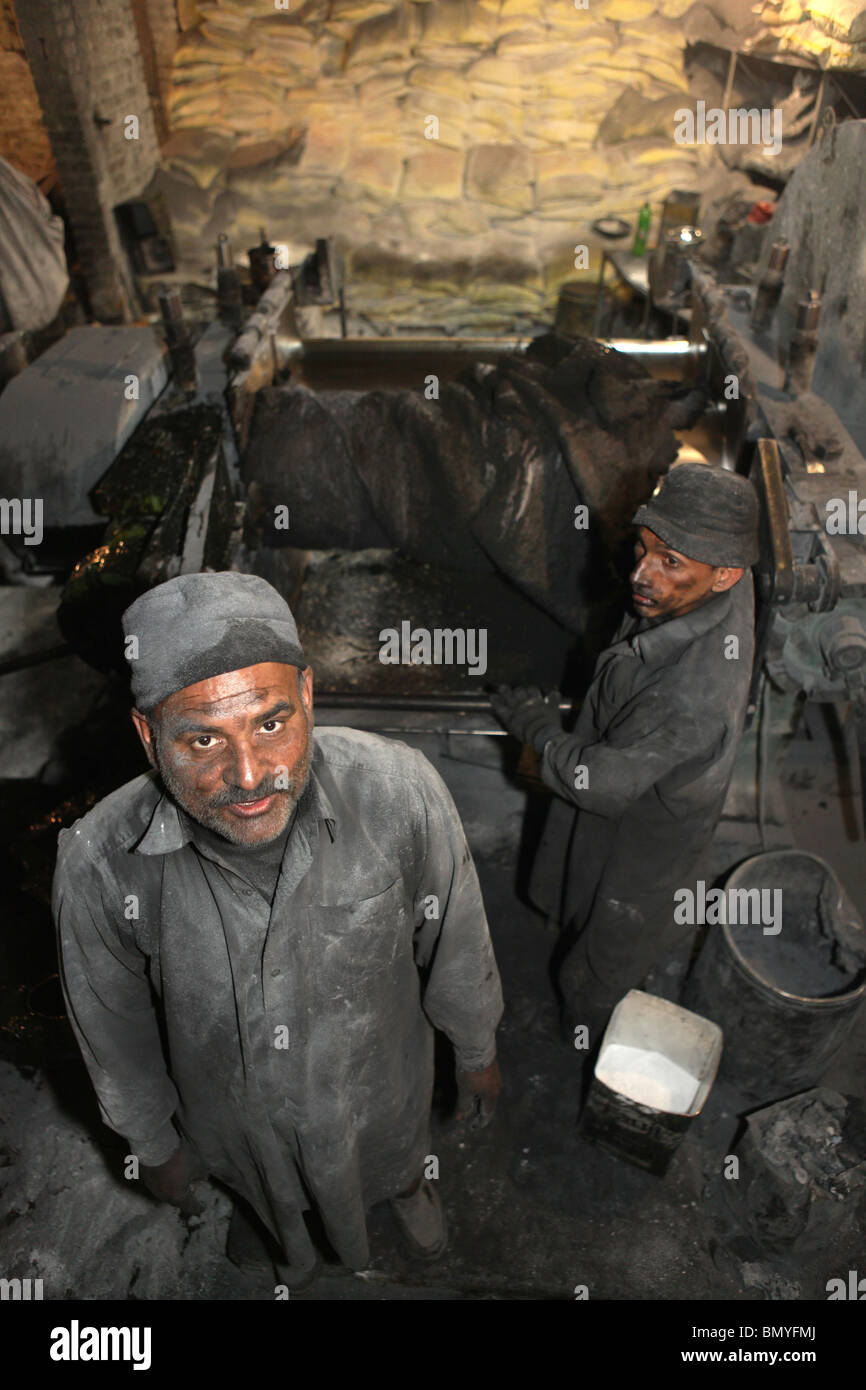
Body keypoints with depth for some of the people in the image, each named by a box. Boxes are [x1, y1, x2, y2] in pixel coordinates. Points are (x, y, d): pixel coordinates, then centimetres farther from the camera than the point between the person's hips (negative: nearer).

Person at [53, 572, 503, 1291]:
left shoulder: (400, 791, -35)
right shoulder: (98, 865, -33)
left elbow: (455, 941, -15)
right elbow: (116, 1034, -12)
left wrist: (478, 1053, 2)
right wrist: (153, 1145, 4)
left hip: (378, 1087, 0)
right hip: (235, 1115, 1)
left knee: (393, 1158, 34)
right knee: (262, 1180, 35)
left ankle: (406, 1183, 71)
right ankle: (262, 1209, 72)